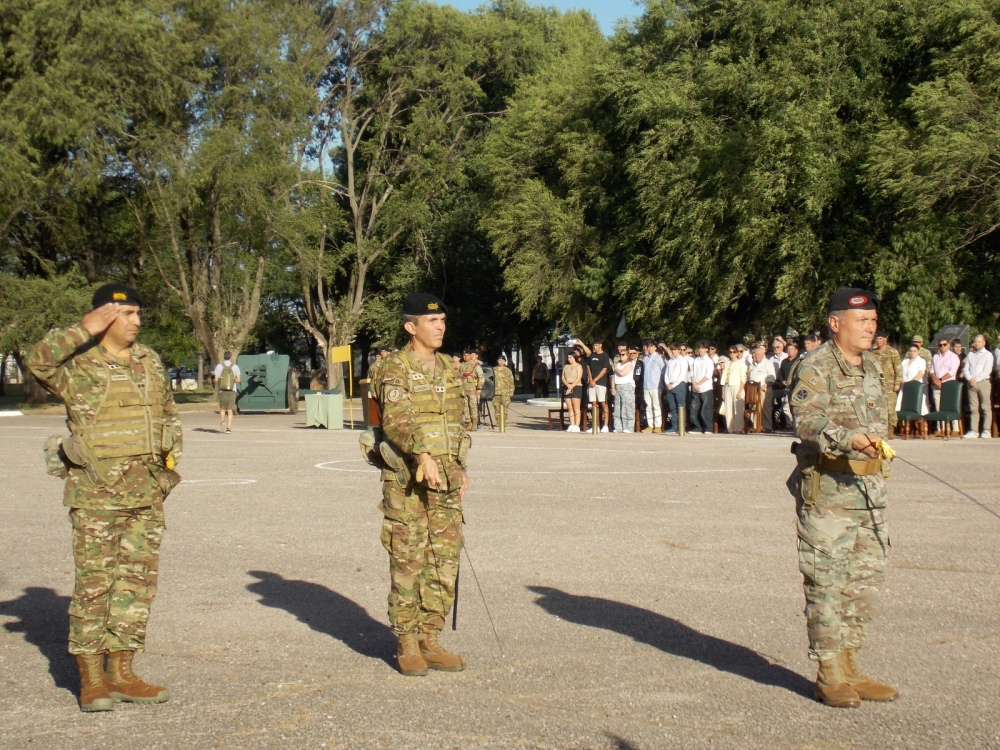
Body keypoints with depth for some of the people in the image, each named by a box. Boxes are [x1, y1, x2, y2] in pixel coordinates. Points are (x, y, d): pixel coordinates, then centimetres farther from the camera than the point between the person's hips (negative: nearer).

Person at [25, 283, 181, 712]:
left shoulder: (151, 363, 11)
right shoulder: (77, 367, -7)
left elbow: (169, 416, 22)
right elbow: (38, 360, -29)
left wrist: (168, 468, 13)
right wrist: (86, 331, -22)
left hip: (147, 493, 6)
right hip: (96, 492, -6)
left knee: (138, 581, 8)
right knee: (94, 584, -2)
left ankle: (121, 673, 18)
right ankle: (90, 679, 8)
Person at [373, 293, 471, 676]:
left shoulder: (447, 368, 14)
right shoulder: (396, 368, -7)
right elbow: (396, 420, -22)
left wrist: (460, 468, 17)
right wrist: (422, 456, -35)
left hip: (445, 479, 7)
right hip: (406, 481, -6)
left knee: (444, 562, 7)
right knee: (407, 562, -1)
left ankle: (430, 641, 17)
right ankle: (407, 645, 9)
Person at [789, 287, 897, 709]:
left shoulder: (873, 367, 15)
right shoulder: (815, 369, -10)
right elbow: (807, 421, -25)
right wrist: (847, 439, -40)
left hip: (869, 492, 8)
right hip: (827, 491, -8)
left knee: (866, 583, 11)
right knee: (827, 584, -2)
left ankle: (849, 669, 22)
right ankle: (829, 677, 6)